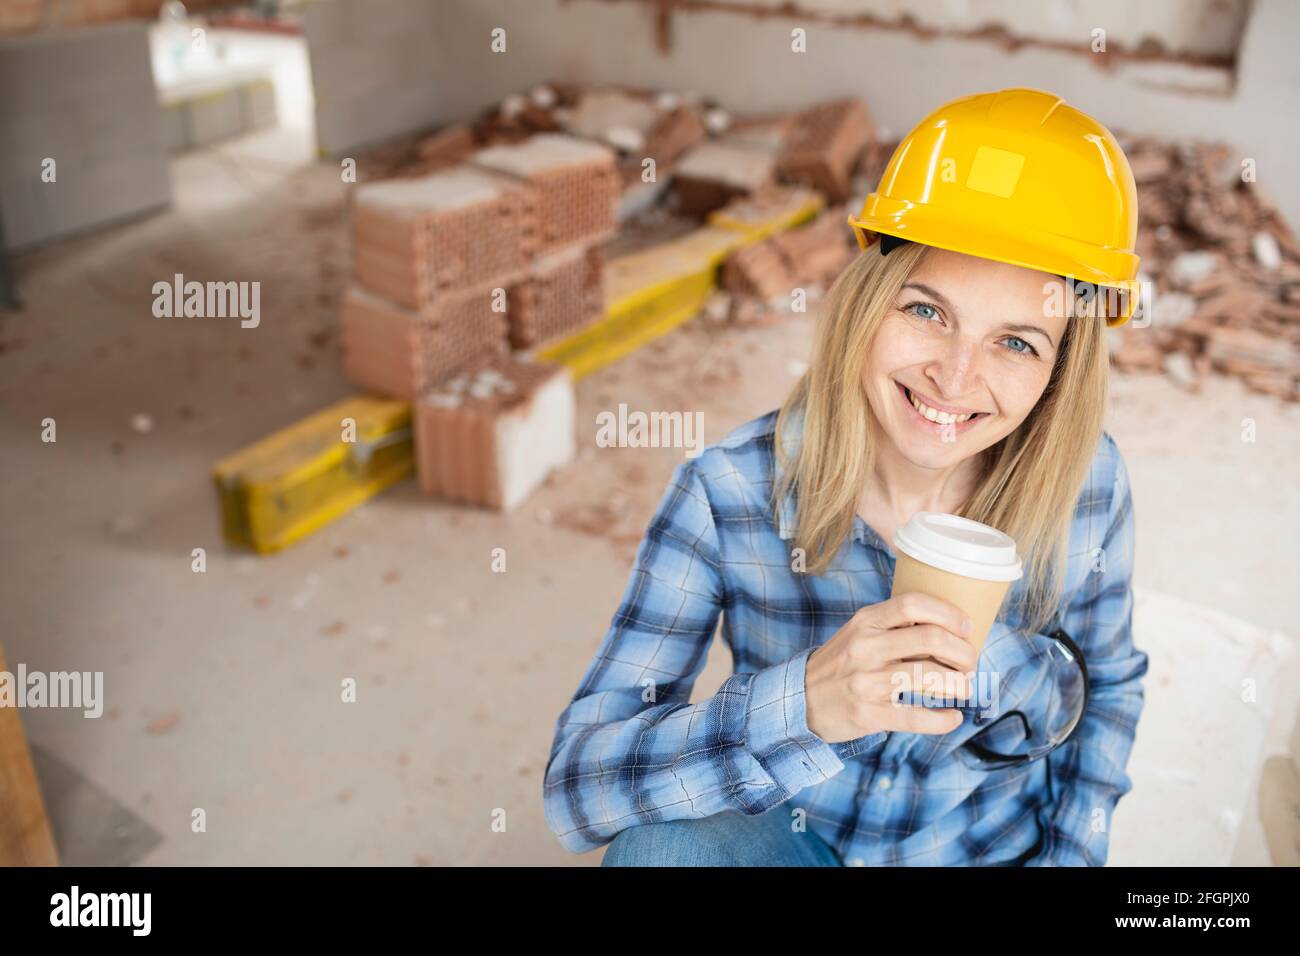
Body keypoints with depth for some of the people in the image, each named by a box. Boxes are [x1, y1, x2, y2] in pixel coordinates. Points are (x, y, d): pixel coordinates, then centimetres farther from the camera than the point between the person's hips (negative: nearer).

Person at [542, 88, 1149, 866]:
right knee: (660, 845, -30)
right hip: (796, 837, -4)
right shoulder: (730, 494, -24)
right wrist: (802, 704, -42)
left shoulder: (1088, 480, -15)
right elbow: (573, 785, -26)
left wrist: (1072, 851, -6)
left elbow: (1111, 684, 5)